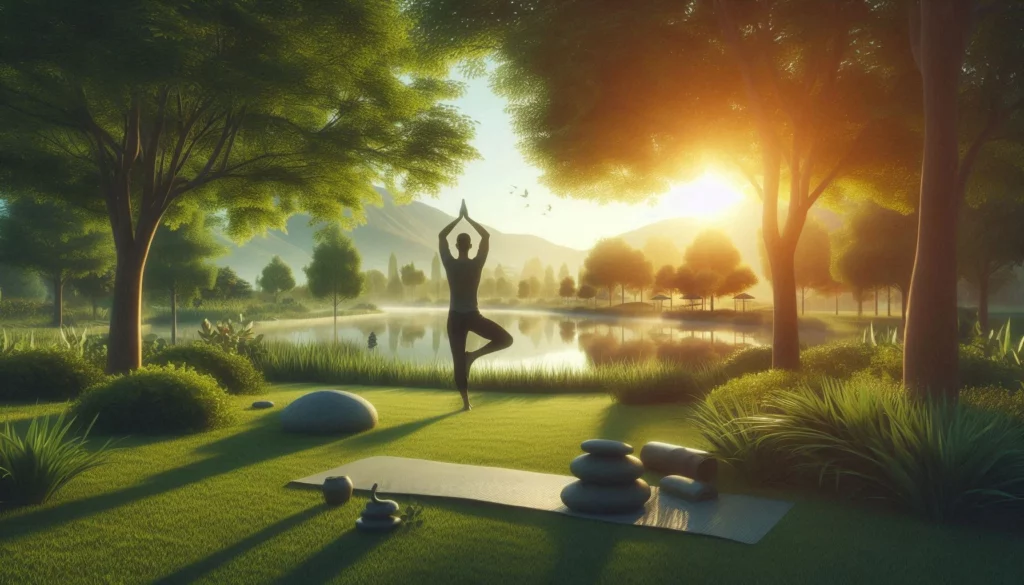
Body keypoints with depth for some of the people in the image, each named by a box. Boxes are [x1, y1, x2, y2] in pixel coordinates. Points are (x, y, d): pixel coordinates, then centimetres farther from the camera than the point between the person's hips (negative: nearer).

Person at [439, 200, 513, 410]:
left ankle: (466, 402, 4)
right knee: (505, 339, 9)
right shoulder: (477, 264, -7)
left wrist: (459, 218, 13)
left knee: (459, 361, 6)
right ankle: (473, 355, -6)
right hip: (473, 316, -2)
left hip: (455, 317, 2)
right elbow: (486, 236, 4)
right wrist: (468, 218, 9)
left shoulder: (450, 264, -5)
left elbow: (441, 236, 8)